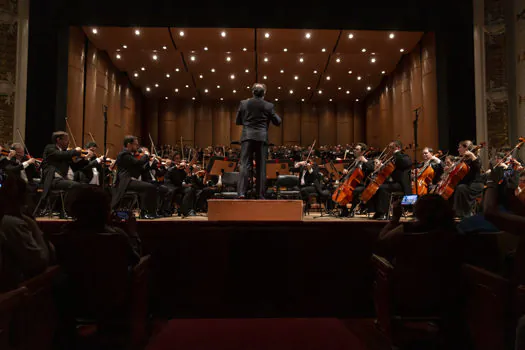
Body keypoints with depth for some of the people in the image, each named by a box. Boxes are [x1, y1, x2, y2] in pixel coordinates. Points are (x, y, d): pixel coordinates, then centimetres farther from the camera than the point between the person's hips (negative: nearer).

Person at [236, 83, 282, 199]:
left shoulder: (243, 103, 5)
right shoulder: (269, 106, 1)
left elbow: (238, 121, 12)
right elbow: (277, 122, 8)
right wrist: (274, 115, 26)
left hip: (247, 136, 1)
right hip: (262, 137, -1)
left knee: (245, 164, -2)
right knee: (261, 166, 4)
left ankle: (242, 192, -14)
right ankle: (260, 194, 6)